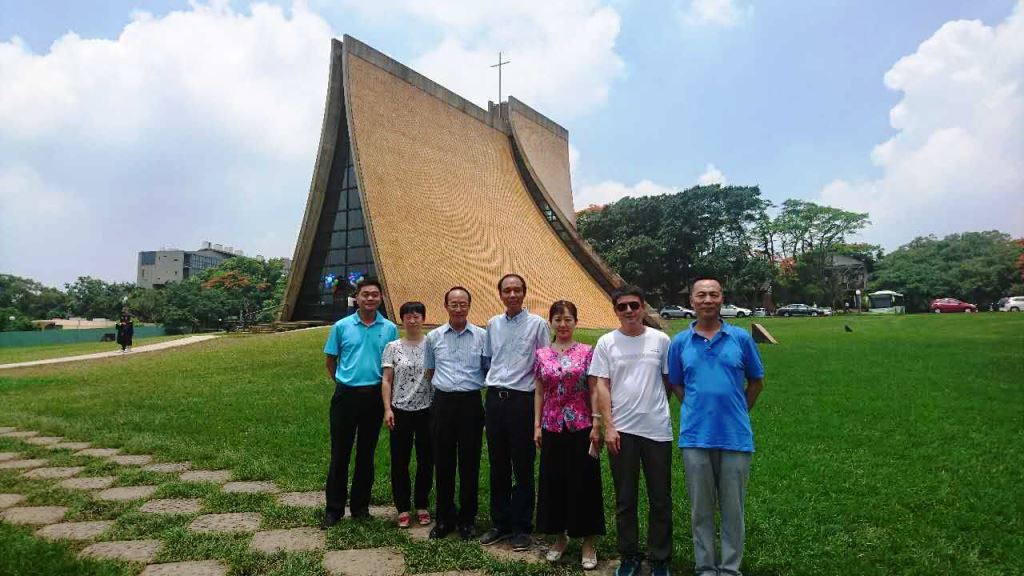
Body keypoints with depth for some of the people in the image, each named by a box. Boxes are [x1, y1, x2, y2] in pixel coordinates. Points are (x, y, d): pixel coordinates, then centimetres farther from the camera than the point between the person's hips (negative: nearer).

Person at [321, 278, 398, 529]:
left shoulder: (390, 329, 0)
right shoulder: (341, 326, 0)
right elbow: (330, 359, 10)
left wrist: (386, 391, 4)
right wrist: (341, 382, 6)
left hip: (374, 396, 0)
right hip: (346, 395, 0)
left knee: (366, 454, 11)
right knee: (339, 454, 5)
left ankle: (361, 506, 24)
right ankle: (334, 508, 18)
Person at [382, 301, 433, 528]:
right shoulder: (392, 347, 3)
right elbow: (387, 380, 2)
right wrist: (387, 409, -7)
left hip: (426, 410, 0)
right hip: (400, 410, 0)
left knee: (426, 460, 8)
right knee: (399, 461, 6)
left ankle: (422, 506, 24)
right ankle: (403, 508, 19)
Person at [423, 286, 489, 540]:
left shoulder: (482, 336, 1)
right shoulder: (434, 337, 7)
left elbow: (489, 370, 7)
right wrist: (442, 387, 10)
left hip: (471, 403, -1)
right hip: (443, 403, 2)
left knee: (469, 464, 6)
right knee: (443, 463, 9)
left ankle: (467, 519, 21)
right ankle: (444, 518, 24)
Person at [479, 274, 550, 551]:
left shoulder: (537, 324, -5)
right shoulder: (493, 324, 9)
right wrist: (493, 383, 12)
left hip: (522, 400, -4)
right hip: (494, 397, 5)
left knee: (523, 468, 6)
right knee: (498, 466, 13)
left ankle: (522, 528, 20)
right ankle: (500, 523, 28)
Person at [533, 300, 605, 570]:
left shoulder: (587, 352, -3)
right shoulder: (542, 355, 5)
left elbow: (594, 391, -3)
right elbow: (539, 393, 8)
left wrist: (596, 425, -8)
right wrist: (537, 425, 3)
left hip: (581, 426, -3)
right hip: (552, 427, 3)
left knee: (583, 481, 4)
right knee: (554, 481, 10)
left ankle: (588, 542, 19)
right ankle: (560, 537, 28)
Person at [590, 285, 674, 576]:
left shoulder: (660, 340, 1)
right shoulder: (606, 342, 0)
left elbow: (669, 380, 9)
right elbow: (602, 386, -1)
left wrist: (657, 409, 6)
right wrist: (608, 426, -7)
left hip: (657, 430, 0)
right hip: (621, 431, 0)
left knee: (661, 500, 9)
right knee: (625, 499, 11)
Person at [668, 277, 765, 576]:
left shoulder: (741, 338, 1)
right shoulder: (680, 342, 2)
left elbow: (756, 381, 11)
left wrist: (736, 413, 9)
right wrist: (697, 409, 3)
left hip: (735, 436, 0)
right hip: (695, 437, 1)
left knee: (733, 508, 9)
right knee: (701, 508, 10)